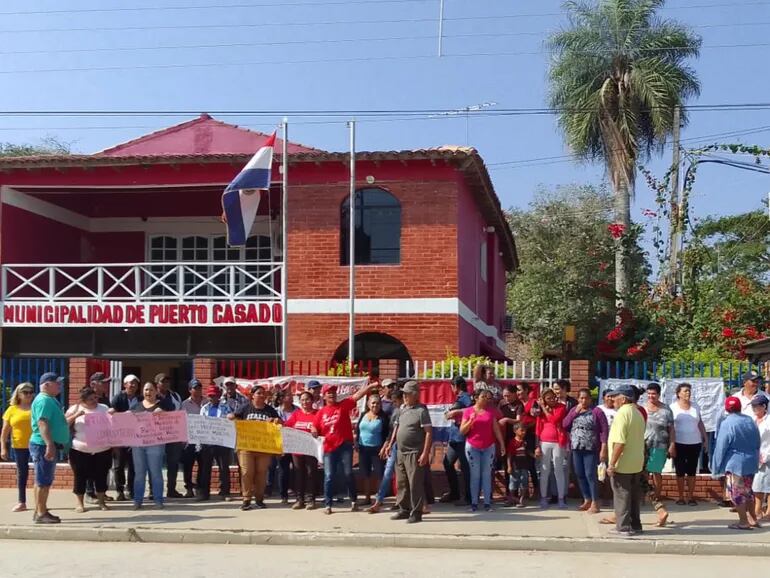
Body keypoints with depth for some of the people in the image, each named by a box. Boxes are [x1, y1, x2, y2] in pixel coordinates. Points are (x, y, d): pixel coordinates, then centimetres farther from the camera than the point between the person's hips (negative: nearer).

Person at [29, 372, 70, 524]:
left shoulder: (50, 400, 16)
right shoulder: (44, 400, -15)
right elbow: (42, 423, -26)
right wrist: (49, 444, -32)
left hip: (48, 445, 10)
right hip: (44, 445, -10)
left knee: (44, 481, 14)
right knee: (43, 481, -7)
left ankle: (40, 511, 19)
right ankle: (41, 514, -4)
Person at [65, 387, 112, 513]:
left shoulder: (103, 408, 9)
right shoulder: (75, 409, 2)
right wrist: (76, 415, -19)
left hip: (102, 450, 2)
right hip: (80, 450, -2)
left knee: (101, 476, 7)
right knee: (80, 477, 2)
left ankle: (101, 501, 19)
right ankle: (80, 503, 11)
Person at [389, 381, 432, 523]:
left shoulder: (421, 410, -10)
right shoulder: (401, 409, 11)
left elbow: (429, 432, -13)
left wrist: (425, 453, -18)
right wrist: (390, 444, 16)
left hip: (414, 453, -8)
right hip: (400, 452, 8)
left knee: (415, 484, -4)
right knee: (401, 483, 14)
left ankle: (416, 513, 3)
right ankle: (404, 510, 24)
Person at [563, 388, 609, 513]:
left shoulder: (597, 411, -5)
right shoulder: (573, 410, 13)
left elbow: (604, 431, -9)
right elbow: (564, 425, 4)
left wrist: (603, 449, -16)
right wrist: (575, 412, -5)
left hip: (591, 449, -6)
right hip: (576, 448, 6)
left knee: (590, 475, -8)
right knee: (580, 475, 9)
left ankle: (595, 503, -4)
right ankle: (587, 500, 20)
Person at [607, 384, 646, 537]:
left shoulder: (622, 414, -18)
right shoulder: (638, 413, 11)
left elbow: (619, 442, -24)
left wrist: (612, 464, -20)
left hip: (622, 464, -8)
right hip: (636, 464, 8)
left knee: (621, 496, -1)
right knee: (634, 495, 14)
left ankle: (624, 527, 1)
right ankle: (635, 525, 20)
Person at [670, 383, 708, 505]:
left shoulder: (695, 406, 9)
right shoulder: (673, 407, -2)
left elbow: (700, 423, 15)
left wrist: (705, 438, 9)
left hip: (694, 443, 3)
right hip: (679, 443, -3)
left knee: (692, 471, 5)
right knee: (680, 471, 2)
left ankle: (690, 497, 11)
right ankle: (681, 497, 9)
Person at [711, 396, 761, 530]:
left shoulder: (727, 424, -16)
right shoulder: (750, 421, 3)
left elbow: (720, 447, -14)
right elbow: (758, 443, 11)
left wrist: (716, 467, -6)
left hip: (735, 464, -7)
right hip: (751, 463, 7)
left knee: (737, 493, 3)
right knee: (747, 491, 19)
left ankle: (744, 522, 6)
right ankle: (753, 519, 24)